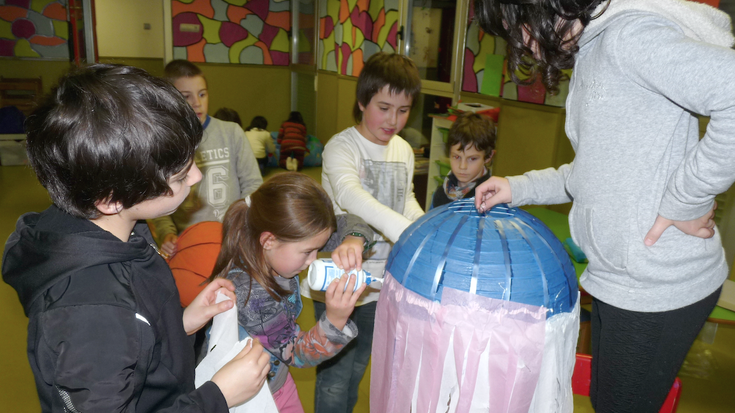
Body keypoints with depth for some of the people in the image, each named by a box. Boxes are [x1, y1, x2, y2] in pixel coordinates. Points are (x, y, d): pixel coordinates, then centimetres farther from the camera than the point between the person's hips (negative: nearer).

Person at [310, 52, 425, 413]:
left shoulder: (404, 151, 5)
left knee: (358, 365, 24)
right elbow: (349, 194, -36)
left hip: (381, 277, 6)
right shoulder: (341, 147, -17)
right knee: (335, 374, 7)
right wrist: (404, 229, -49)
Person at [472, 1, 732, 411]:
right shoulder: (590, 56, 12)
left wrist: (683, 203, -23)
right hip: (618, 273, 9)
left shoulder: (629, 35, -18)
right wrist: (519, 188, 11)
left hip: (656, 284, -9)